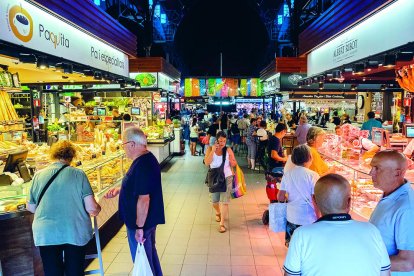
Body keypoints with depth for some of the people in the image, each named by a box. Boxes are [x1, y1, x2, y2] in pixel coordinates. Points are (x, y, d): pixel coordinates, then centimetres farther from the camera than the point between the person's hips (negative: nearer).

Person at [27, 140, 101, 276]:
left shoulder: (38, 175, 0)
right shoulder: (78, 174, -8)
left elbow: (31, 207, 11)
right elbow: (92, 208, -11)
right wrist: (97, 208, 10)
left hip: (46, 234, 2)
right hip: (75, 233, -2)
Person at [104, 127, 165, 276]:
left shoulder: (141, 165, -28)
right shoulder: (148, 158, 3)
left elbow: (143, 199, -29)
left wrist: (139, 227, -22)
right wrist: (119, 189, 6)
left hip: (140, 222, -9)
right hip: (150, 219, 10)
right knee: (150, 253, 26)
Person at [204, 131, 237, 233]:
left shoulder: (228, 150, -7)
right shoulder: (210, 149, -7)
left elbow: (234, 164, 0)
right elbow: (207, 163, -20)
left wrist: (231, 160, -23)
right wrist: (213, 151, -26)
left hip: (227, 178, -1)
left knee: (224, 201, -5)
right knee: (214, 200, 14)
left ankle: (222, 223, 3)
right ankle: (218, 212, 47)